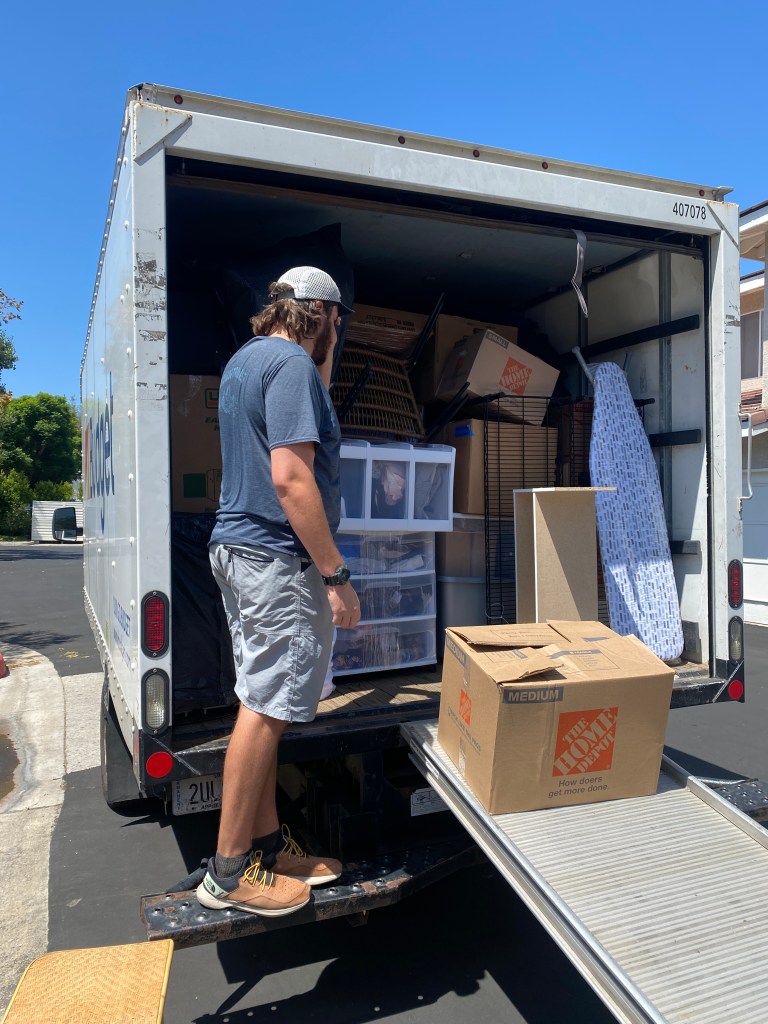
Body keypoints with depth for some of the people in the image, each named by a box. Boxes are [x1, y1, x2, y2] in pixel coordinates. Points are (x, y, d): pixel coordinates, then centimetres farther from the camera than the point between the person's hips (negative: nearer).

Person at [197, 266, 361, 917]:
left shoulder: (244, 361, 18)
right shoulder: (292, 363, -13)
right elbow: (291, 477, -22)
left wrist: (324, 363, 28)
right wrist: (337, 576, -21)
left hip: (239, 548, 11)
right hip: (278, 559, -10)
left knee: (263, 704, 14)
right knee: (266, 708, -2)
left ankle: (267, 842, 26)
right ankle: (230, 870, 11)